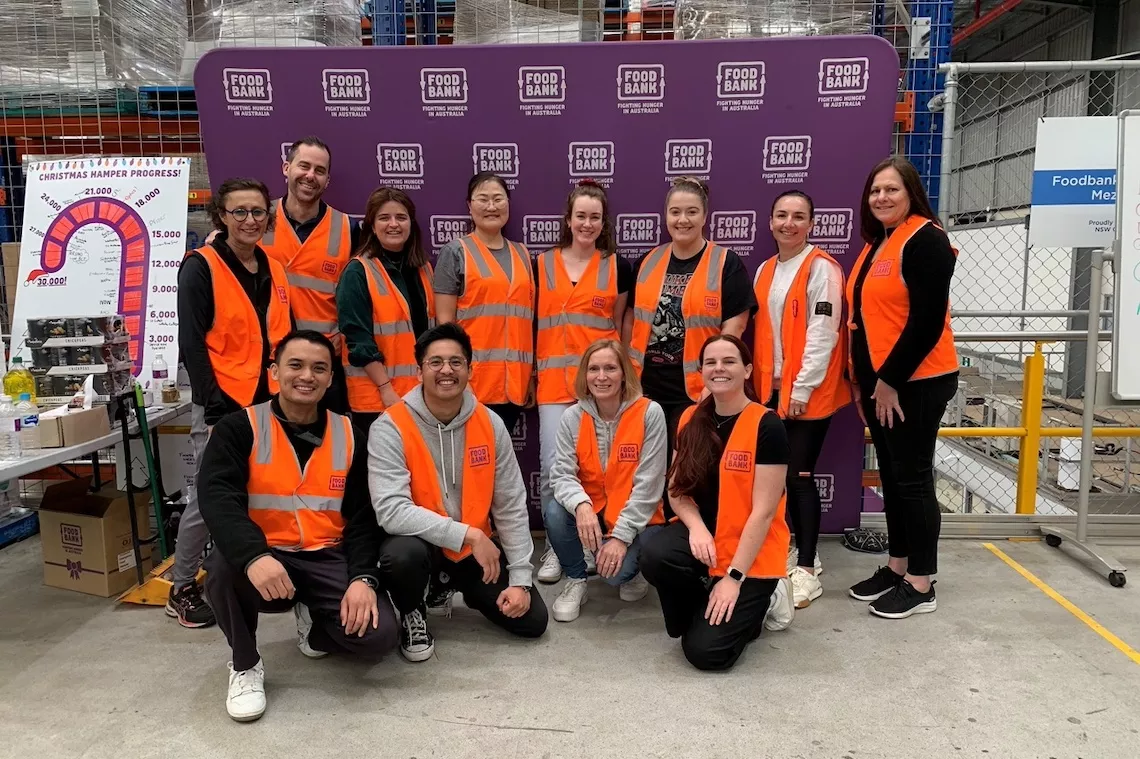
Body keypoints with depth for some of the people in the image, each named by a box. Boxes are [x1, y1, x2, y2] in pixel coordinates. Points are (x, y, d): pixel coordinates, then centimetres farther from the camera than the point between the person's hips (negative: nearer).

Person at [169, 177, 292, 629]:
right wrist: (215, 408, -16)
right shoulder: (201, 267, -6)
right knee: (208, 498, 0)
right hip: (221, 406, -5)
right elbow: (191, 344, -11)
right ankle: (182, 590, 18)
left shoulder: (273, 270, 12)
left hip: (271, 404, 6)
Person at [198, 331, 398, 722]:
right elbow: (218, 499, -19)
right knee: (224, 564, -35)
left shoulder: (349, 436, 4)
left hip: (328, 561, 2)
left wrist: (362, 578, -14)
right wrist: (254, 556, -37)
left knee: (378, 635, -20)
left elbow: (363, 516, 2)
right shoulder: (238, 428, -4)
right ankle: (245, 664, -4)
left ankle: (314, 620, 18)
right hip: (261, 560, -1)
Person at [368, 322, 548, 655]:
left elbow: (511, 506, -2)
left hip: (478, 549, 4)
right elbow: (391, 511, -29)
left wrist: (520, 579, -6)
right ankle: (412, 614, 0)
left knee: (532, 620, -3)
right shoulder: (390, 428, -19)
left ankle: (454, 586, 25)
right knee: (402, 553, -38)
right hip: (420, 545, -4)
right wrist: (468, 535, -30)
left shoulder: (490, 424, -6)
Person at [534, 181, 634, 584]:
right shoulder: (542, 265, 8)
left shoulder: (618, 266, 6)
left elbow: (621, 324, 11)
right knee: (554, 468, -3)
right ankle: (555, 547, 13)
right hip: (555, 381, 1)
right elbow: (531, 322, 12)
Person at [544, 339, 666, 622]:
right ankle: (575, 581, 0)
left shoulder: (649, 413, -14)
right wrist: (581, 504, -35)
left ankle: (633, 566, 12)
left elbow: (649, 484, -16)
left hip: (636, 518, -3)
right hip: (590, 511, 3)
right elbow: (562, 473, -13)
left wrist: (621, 535, -22)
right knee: (554, 511, -27)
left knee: (614, 571, -28)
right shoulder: (572, 417, -5)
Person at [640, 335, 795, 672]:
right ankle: (697, 613, 3)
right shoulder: (691, 419, 2)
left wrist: (733, 577, -20)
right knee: (654, 555, -30)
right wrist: (696, 526, -18)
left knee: (706, 651, -14)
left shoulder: (767, 425, -16)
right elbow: (678, 489, 4)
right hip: (704, 536, 5)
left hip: (752, 551, -4)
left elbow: (763, 511, -17)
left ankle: (757, 601, 16)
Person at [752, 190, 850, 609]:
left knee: (799, 475, -5)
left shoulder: (822, 268, -8)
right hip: (772, 389, 6)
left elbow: (823, 334, -15)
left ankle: (806, 569, 6)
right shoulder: (765, 270, 12)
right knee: (782, 473, 10)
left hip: (809, 391, -6)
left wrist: (802, 389, -17)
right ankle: (799, 549, 26)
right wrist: (762, 383, 9)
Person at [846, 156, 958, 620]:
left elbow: (927, 321, -19)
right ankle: (897, 566, 26)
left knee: (912, 477, -1)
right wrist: (862, 376, 13)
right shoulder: (876, 243, 14)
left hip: (915, 381, -9)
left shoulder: (925, 240, -13)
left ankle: (921, 584, 11)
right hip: (878, 381, 9)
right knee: (892, 476, 14)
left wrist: (891, 380, -17)